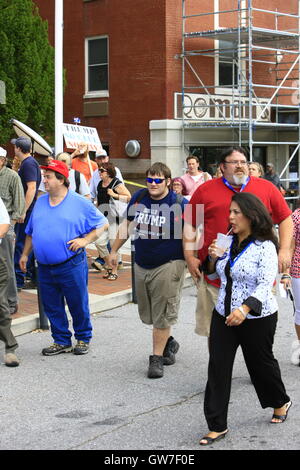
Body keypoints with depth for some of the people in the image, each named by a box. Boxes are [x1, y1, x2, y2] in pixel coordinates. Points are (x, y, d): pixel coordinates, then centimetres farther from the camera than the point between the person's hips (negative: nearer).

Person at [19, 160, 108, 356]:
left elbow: (103, 224, 1)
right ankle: (61, 341, 21)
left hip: (71, 266, -5)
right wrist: (25, 254, 13)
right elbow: (31, 232, 19)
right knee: (52, 307, 9)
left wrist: (85, 240, -10)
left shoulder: (80, 203, -4)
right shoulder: (40, 202, 11)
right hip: (45, 267, 5)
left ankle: (83, 339, 20)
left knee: (78, 305, 3)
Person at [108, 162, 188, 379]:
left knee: (162, 316, -2)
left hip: (168, 265, -6)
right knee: (148, 314, 15)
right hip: (142, 265, 6)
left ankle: (157, 358, 8)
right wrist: (114, 250, 19)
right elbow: (127, 224, 17)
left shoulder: (180, 204, -11)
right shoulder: (139, 198, 4)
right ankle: (169, 343, 37)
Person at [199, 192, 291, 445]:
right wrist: (213, 258, -3)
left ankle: (281, 402, 43)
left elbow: (265, 284, -23)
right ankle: (217, 426, 5)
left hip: (257, 318, -6)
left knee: (260, 363, 14)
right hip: (224, 315, 6)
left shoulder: (265, 247, -15)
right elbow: (216, 273, 19)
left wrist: (245, 309, -37)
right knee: (218, 368, -1)